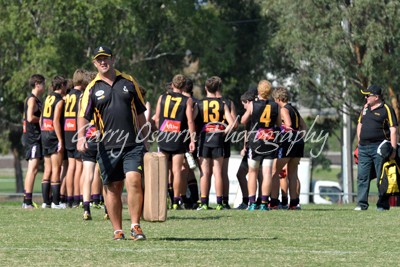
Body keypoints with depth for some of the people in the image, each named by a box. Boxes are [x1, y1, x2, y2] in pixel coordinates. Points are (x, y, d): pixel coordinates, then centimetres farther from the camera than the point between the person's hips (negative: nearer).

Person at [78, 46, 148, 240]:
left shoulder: (128, 82, 10)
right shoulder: (92, 89, 5)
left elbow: (140, 113, 16)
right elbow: (83, 116, -4)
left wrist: (145, 140, 14)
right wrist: (81, 136, -23)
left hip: (133, 144, 0)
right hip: (107, 148, 0)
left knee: (134, 181, -14)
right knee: (113, 188, 3)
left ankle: (135, 226, -8)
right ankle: (117, 230, 12)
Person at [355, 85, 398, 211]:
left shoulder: (386, 109, -5)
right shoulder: (365, 108, 14)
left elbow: (393, 130, -9)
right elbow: (360, 124, 24)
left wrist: (393, 149, -14)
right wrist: (359, 142, 15)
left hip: (379, 148, -6)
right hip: (364, 148, 6)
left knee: (382, 177, 0)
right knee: (362, 177, 3)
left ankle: (383, 204, 4)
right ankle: (362, 204, 6)